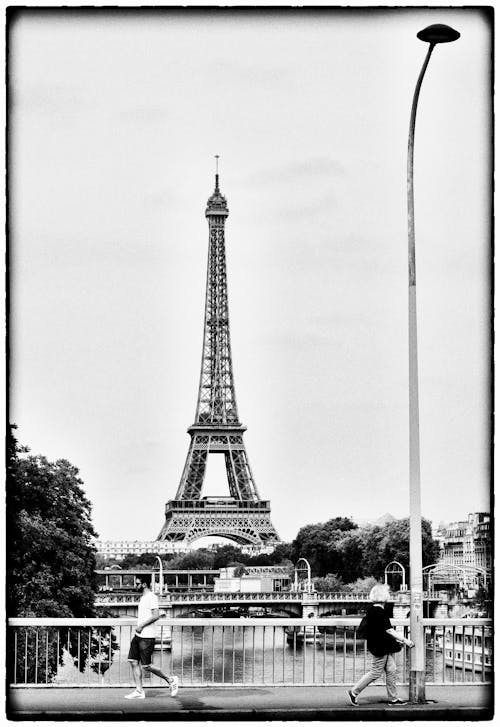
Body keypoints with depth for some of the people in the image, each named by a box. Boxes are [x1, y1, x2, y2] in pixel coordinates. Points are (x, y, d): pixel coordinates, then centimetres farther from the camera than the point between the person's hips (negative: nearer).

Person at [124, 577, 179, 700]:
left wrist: (141, 626, -20)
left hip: (147, 637, -10)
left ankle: (170, 680, 9)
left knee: (146, 666, -7)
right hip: (138, 635, 10)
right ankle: (139, 691, 5)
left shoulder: (152, 597, -13)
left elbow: (156, 616, -22)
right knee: (133, 662, 3)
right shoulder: (143, 598, 17)